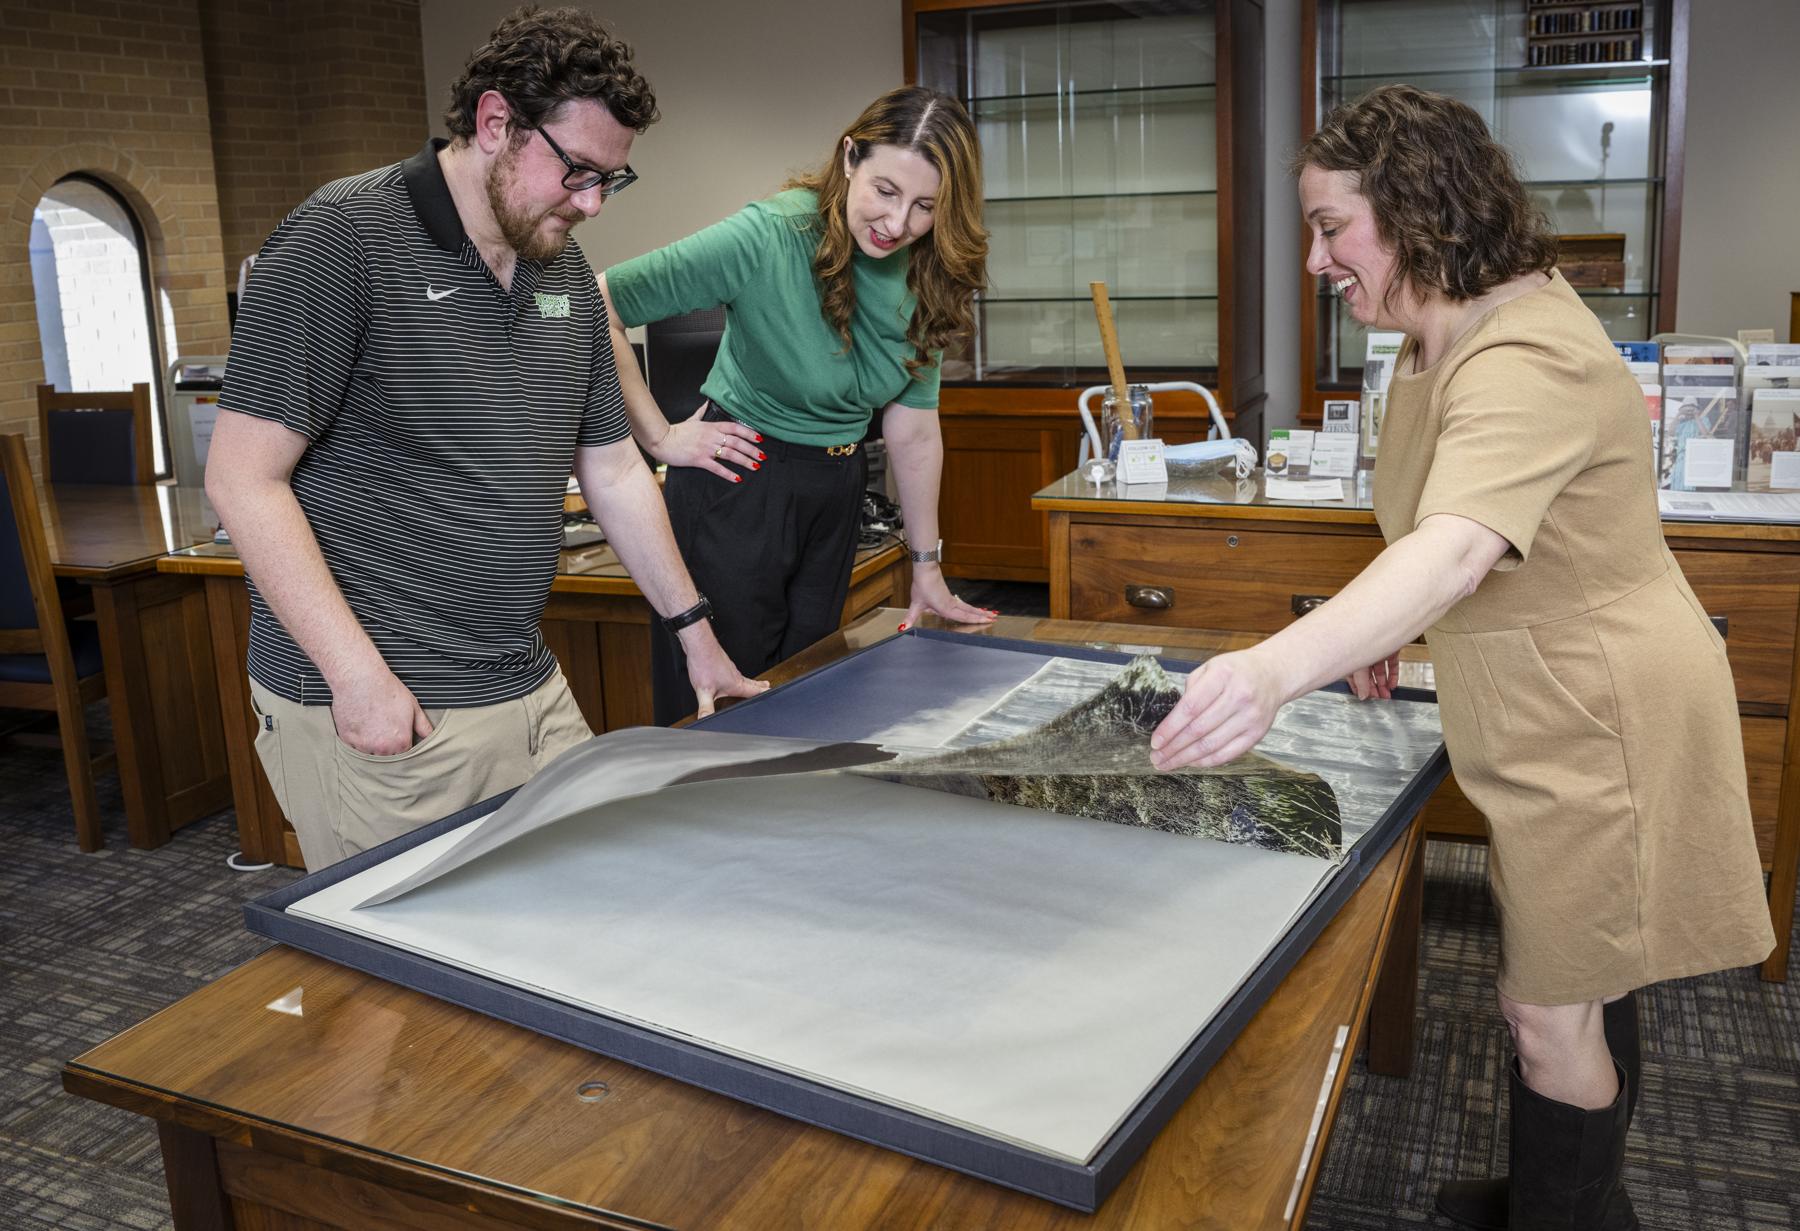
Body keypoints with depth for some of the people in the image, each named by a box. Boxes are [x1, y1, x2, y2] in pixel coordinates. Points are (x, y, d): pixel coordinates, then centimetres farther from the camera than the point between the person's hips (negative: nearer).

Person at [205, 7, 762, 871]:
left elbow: (613, 469, 18)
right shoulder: (343, 240, -11)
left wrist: (696, 632, 17)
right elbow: (244, 480, -14)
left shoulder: (564, 272, 11)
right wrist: (358, 674, -18)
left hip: (532, 696, 7)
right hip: (379, 716, -6)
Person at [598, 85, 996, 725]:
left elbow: (913, 433, 4)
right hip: (738, 485, -6)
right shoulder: (771, 236, -21)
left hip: (835, 493, 6)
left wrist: (927, 568, 8)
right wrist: (660, 437, -19)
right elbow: (594, 305, -23)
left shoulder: (927, 277, -2)